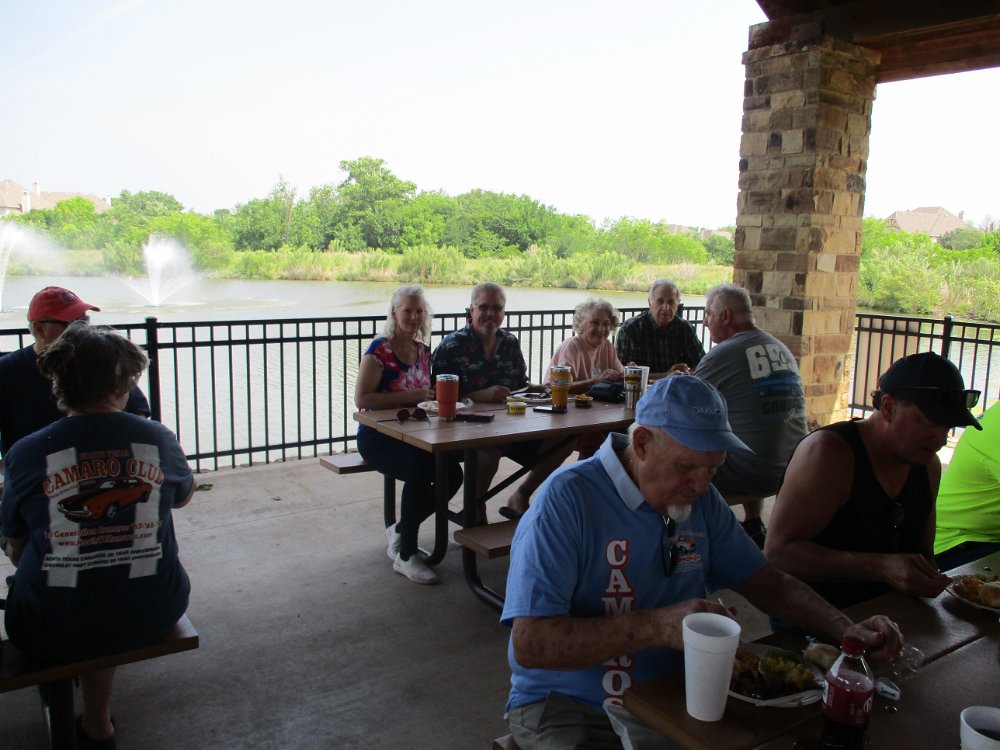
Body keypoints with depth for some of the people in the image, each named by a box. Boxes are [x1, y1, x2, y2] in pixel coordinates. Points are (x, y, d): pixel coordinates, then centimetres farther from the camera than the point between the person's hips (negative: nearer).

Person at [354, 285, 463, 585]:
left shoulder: (423, 350, 11)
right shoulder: (380, 349, -10)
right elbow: (361, 398, -19)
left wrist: (430, 396, 1)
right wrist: (410, 397, -22)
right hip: (376, 436, -7)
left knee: (453, 474, -15)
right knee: (420, 472, -32)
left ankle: (400, 531, 9)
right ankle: (405, 555, -14)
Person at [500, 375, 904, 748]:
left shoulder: (701, 500, 4)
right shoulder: (566, 499, -19)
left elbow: (771, 584, 12)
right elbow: (530, 644, -25)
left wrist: (845, 630, -6)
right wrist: (658, 627, -34)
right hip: (567, 706, -5)